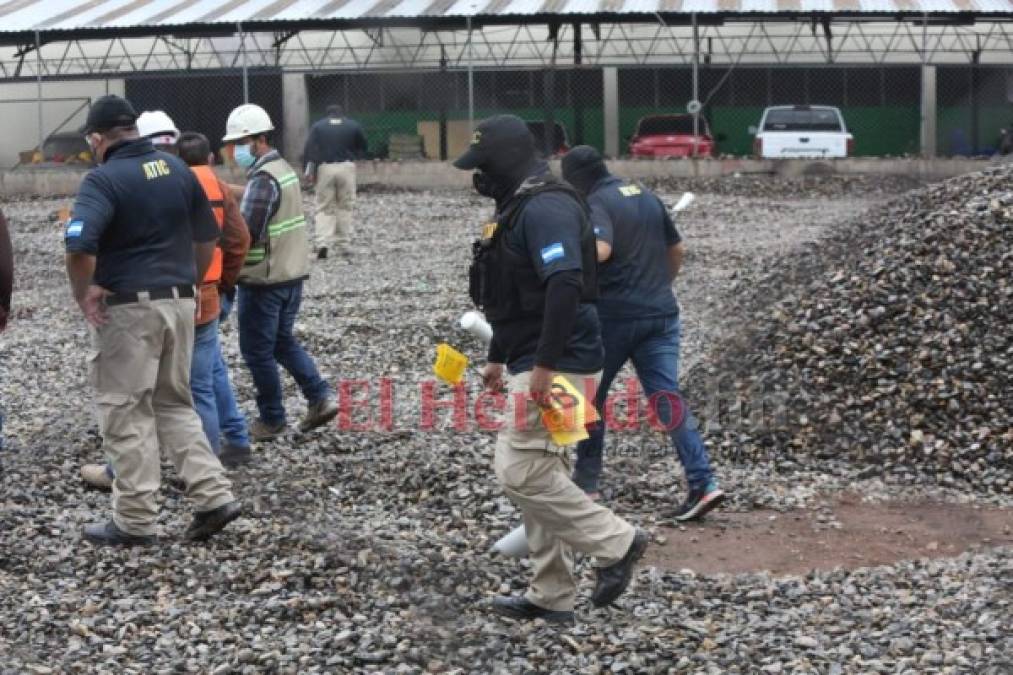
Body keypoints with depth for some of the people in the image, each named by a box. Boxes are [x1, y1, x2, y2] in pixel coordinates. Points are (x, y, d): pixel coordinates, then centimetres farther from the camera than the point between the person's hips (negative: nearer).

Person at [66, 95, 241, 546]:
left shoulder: (105, 179, -13)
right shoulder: (177, 169, 7)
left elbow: (79, 245, -28)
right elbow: (207, 237, 15)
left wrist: (83, 293, -13)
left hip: (128, 309, -6)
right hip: (180, 302, 7)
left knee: (126, 413, 4)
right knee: (174, 404, 18)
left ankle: (134, 521, 9)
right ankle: (214, 496, 10)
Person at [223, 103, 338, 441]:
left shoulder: (263, 178, -19)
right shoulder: (283, 168, 11)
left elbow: (247, 233, -23)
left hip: (264, 279, -9)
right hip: (292, 273, 9)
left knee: (257, 350, 4)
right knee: (283, 341, 20)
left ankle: (272, 420, 12)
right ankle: (321, 397, 10)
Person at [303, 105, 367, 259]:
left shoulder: (317, 126, 7)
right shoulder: (354, 126, 10)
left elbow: (309, 149, -4)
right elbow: (363, 149, 16)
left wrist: (309, 171, -6)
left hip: (324, 168, 0)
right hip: (347, 167, 0)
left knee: (324, 208, 3)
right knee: (345, 207, 9)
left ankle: (323, 243, -14)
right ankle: (343, 245, 8)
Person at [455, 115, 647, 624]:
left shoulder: (545, 208, -17)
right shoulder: (520, 208, 17)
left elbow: (565, 287, -27)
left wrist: (544, 365, -28)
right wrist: (497, 358, 26)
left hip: (557, 365, -11)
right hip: (535, 364, 11)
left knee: (520, 471, -11)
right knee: (542, 474, 12)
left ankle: (616, 543, -1)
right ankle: (551, 596, 18)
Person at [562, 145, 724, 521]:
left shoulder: (596, 204, -9)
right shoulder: (646, 196, 15)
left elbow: (600, 249, -28)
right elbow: (677, 250, 21)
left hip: (616, 314, -6)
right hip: (662, 313, 6)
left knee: (591, 394, 12)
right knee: (667, 396, 0)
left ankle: (587, 482, 19)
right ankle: (703, 483, -12)